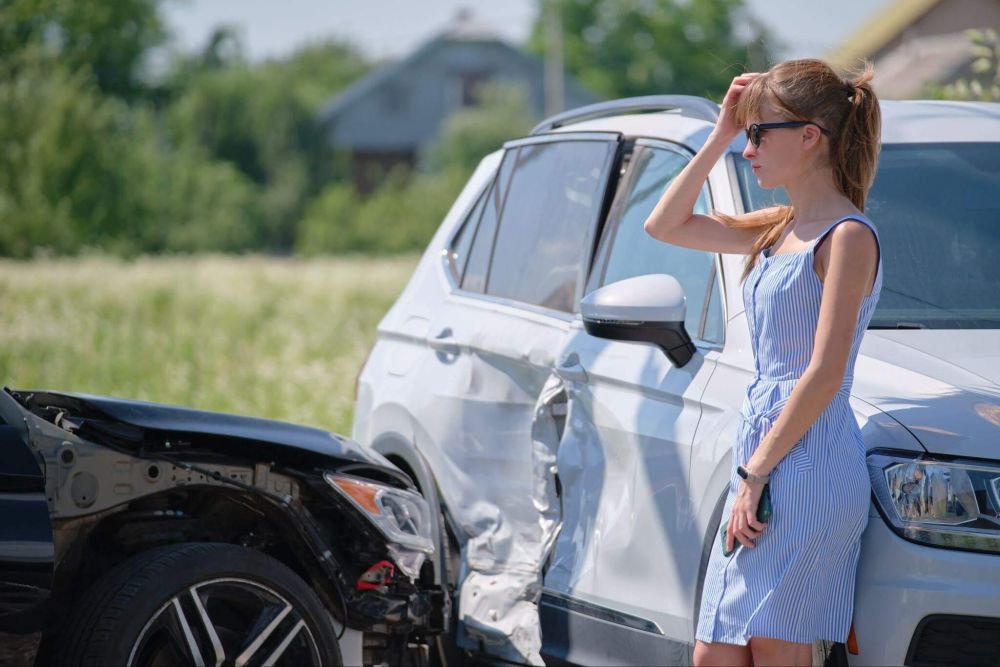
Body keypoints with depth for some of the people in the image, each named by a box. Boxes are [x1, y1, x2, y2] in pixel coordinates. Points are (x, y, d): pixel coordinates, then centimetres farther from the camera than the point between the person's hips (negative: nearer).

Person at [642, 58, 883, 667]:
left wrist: (756, 472, -15)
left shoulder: (847, 237, -9)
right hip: (760, 462, 9)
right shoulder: (780, 230, 17)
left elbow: (825, 374, -15)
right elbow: (666, 226, 23)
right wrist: (720, 136, 15)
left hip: (809, 469, -8)